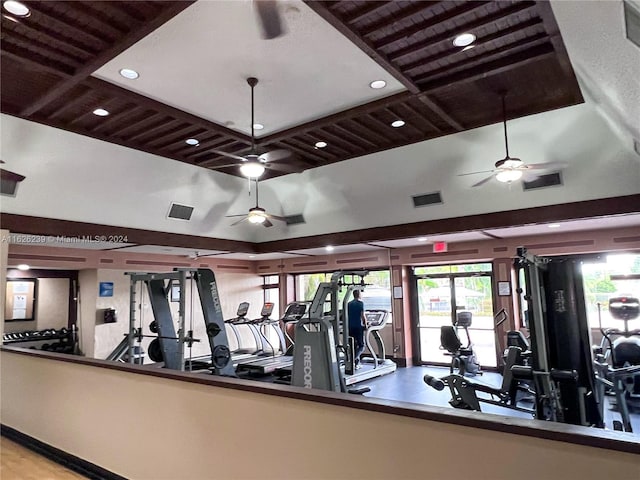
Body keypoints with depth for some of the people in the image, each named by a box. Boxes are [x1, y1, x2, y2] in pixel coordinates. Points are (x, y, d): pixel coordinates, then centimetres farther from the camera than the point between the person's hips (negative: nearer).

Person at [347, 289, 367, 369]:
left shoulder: (349, 304, 9)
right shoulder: (360, 303, -6)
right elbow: (362, 316, -11)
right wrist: (365, 324, 3)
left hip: (350, 327, 5)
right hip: (358, 327, -5)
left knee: (354, 345, 12)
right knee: (361, 345, 3)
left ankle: (357, 363, 15)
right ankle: (354, 358, -18)